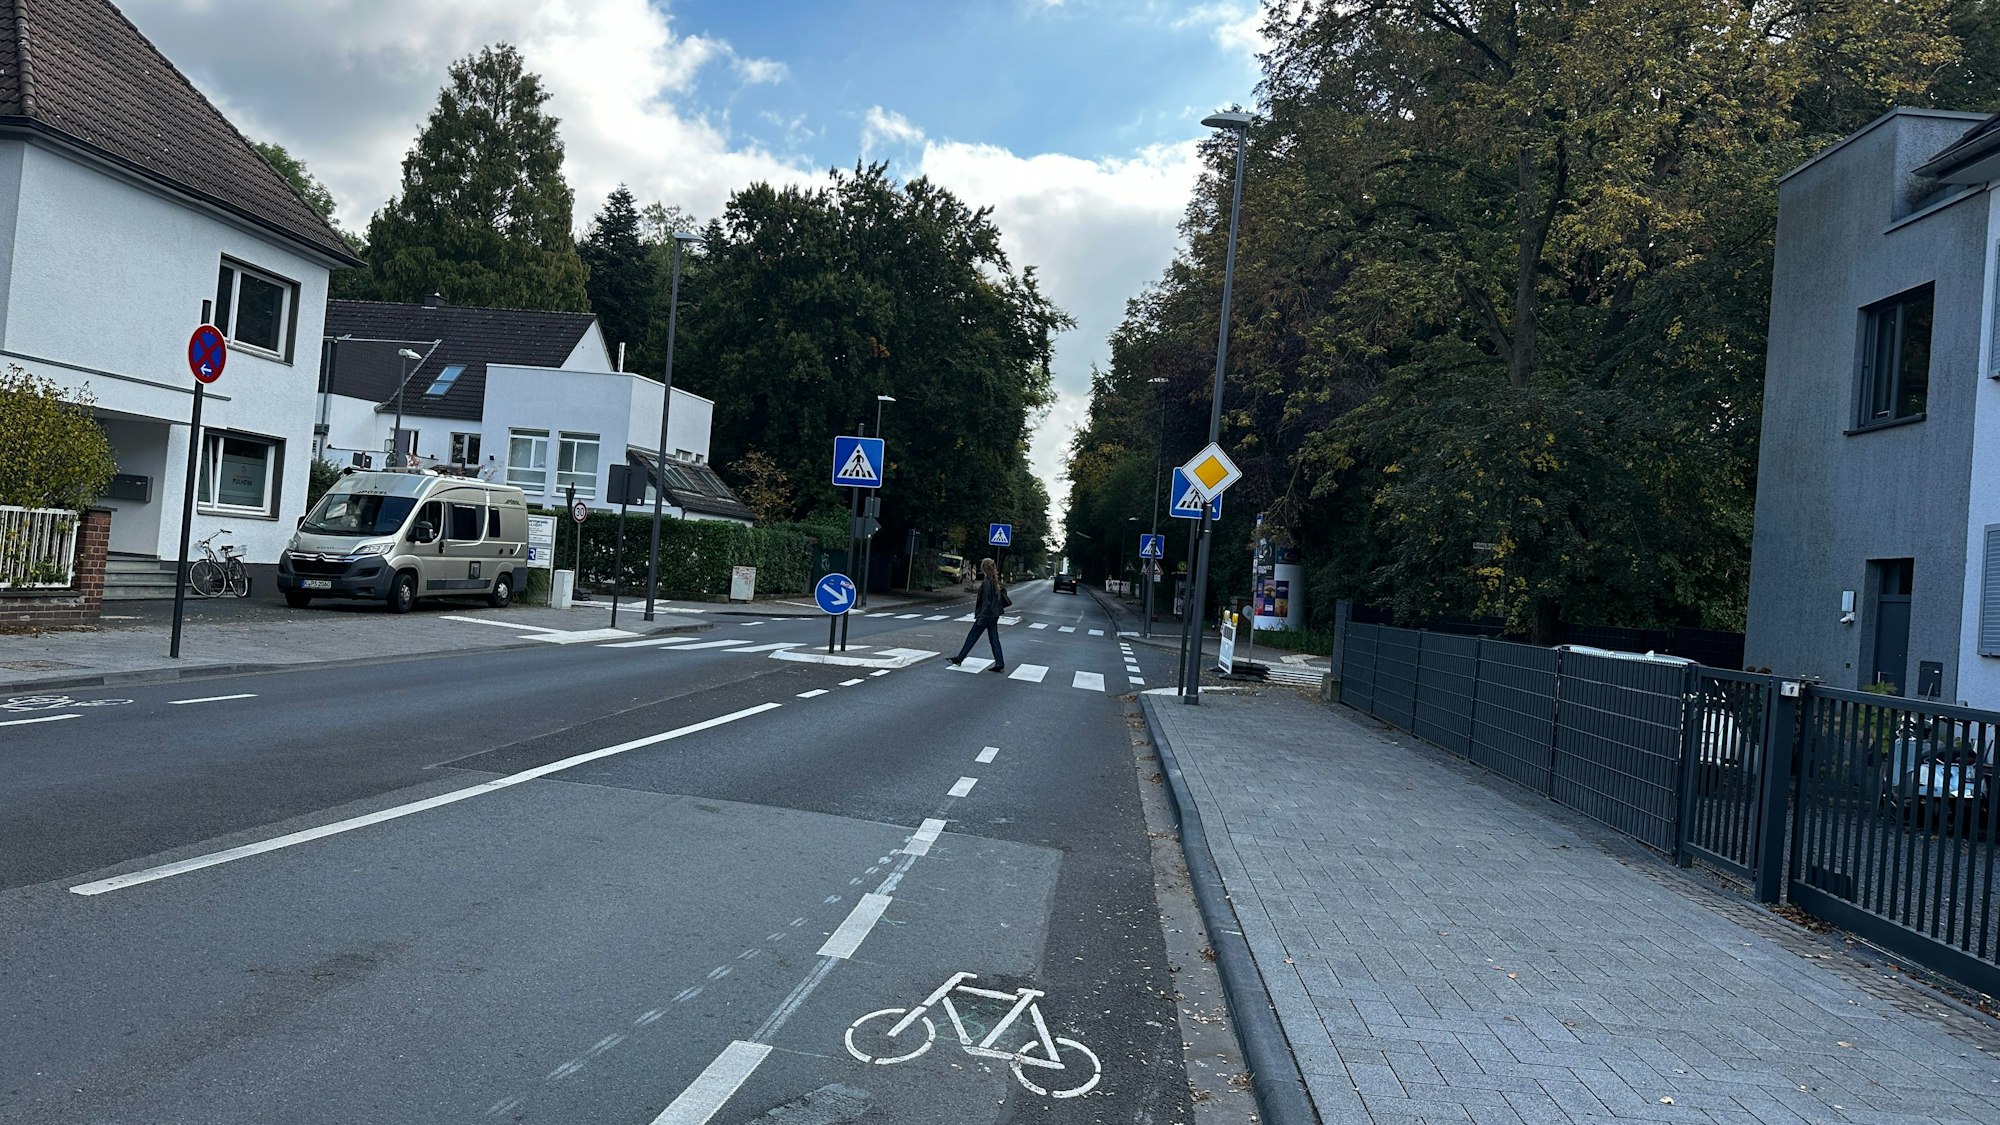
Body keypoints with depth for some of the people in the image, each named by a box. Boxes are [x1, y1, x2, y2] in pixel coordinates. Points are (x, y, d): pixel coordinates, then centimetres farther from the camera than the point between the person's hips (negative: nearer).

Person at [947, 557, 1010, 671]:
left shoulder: (986, 582, -18)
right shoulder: (994, 581, 7)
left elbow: (986, 601, -21)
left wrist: (981, 617, -19)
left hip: (986, 615, -8)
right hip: (994, 615, 8)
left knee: (972, 637, 4)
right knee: (994, 640, 8)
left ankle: (959, 659, 14)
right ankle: (1000, 665, 5)